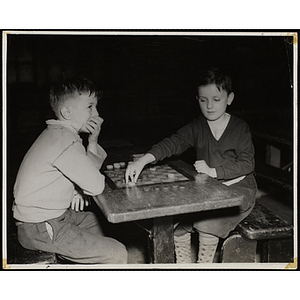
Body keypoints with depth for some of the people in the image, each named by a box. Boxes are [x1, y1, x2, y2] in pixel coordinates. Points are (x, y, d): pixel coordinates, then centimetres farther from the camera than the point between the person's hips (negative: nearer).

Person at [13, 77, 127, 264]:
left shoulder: (57, 134, 9)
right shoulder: (64, 141, -23)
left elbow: (88, 171, 15)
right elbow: (96, 186, -22)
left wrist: (93, 142, -3)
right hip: (40, 230, -10)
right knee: (118, 255, -12)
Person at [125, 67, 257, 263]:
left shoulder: (240, 128, -2)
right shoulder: (197, 127, 3)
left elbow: (247, 163, -9)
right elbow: (174, 143, -13)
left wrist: (213, 171, -20)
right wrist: (144, 160, -30)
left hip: (238, 188, -4)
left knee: (207, 221, -28)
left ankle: (204, 264, -4)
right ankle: (183, 264, 5)